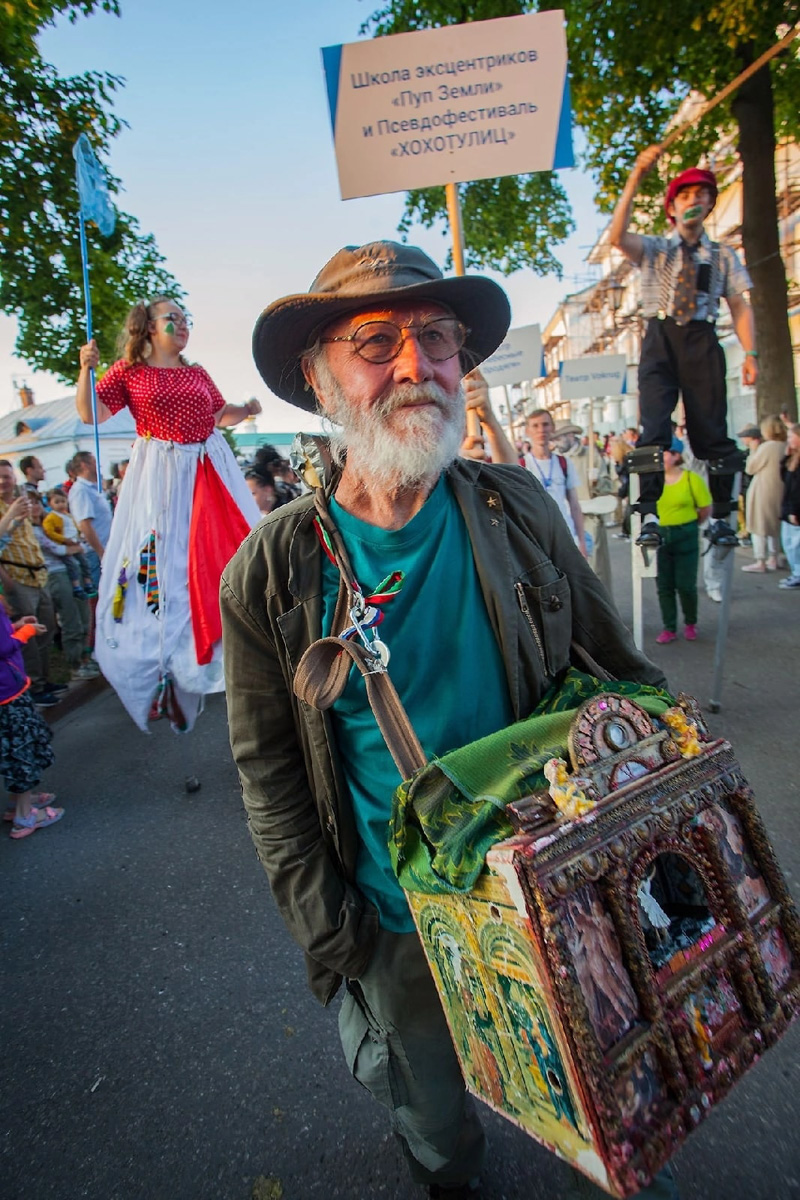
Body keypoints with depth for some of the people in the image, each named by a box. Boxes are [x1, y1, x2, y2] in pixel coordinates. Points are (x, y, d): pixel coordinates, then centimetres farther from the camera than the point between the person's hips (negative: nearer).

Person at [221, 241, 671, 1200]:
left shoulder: (517, 509, -11)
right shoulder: (271, 570, -16)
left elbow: (616, 666, 2)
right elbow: (269, 771, -8)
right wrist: (326, 930, -7)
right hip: (397, 923, -1)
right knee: (433, 1107, 24)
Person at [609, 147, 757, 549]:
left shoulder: (723, 256, 16)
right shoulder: (654, 249, 13)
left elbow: (740, 307, 10)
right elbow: (617, 237, -7)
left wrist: (750, 354, -3)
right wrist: (635, 179, -12)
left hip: (703, 342, 1)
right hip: (660, 339, -1)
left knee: (712, 429, -2)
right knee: (653, 429, -13)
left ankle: (721, 517, 7)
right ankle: (649, 516, -13)